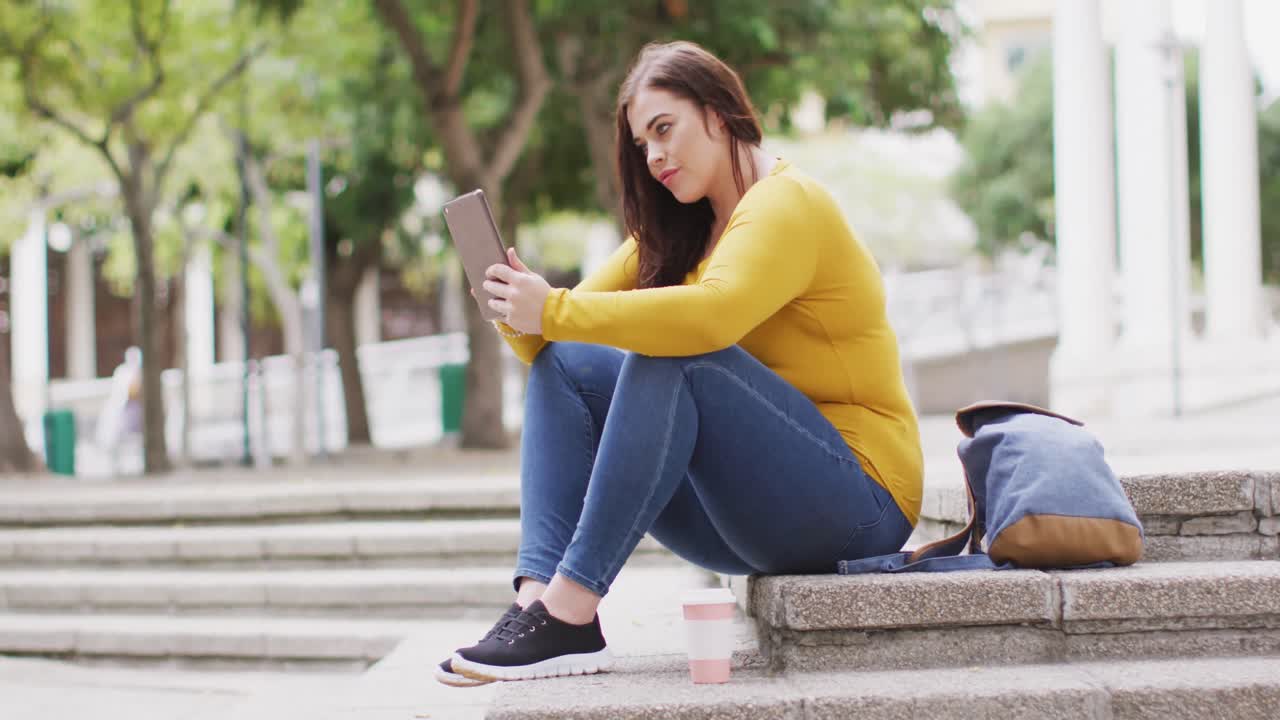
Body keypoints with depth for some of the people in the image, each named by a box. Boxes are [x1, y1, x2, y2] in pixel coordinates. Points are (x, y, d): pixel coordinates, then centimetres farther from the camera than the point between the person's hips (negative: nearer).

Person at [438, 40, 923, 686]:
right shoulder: (677, 232, 16)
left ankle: (570, 609, -34)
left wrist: (555, 311, -28)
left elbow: (714, 315, -31)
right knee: (565, 366, -4)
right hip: (739, 518, 8)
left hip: (856, 503, -8)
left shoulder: (786, 203, -10)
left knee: (672, 357, -29)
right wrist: (523, 312, -13)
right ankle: (538, 595, -25)